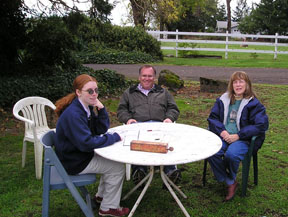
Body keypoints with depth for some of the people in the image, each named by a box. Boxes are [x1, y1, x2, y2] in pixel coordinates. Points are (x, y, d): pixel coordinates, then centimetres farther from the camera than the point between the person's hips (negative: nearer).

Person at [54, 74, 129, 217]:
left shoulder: (87, 107, 0)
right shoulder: (73, 114, -29)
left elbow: (101, 130, 2)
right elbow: (87, 143, -32)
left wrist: (101, 108, -13)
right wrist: (115, 137, -23)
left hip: (82, 153, 9)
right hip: (74, 162, -9)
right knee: (118, 167, -6)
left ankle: (101, 195, 32)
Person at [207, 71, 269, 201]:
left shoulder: (254, 104, 1)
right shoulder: (223, 99, 13)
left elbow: (261, 125, -7)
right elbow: (213, 117, 13)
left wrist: (238, 135, -15)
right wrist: (222, 131, -8)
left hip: (243, 139, -3)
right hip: (223, 136, 4)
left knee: (231, 154, -34)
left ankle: (230, 179, 2)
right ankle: (231, 184, -7)